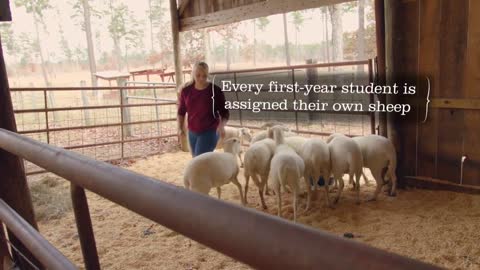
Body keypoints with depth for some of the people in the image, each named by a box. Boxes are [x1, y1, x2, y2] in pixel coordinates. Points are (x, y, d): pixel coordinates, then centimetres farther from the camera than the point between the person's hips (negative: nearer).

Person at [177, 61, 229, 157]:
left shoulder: (216, 91, -12)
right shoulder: (186, 90, -2)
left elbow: (225, 112, -7)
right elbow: (181, 111, 10)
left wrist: (222, 125, -25)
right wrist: (180, 127, -2)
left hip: (210, 132, -5)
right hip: (192, 132, 5)